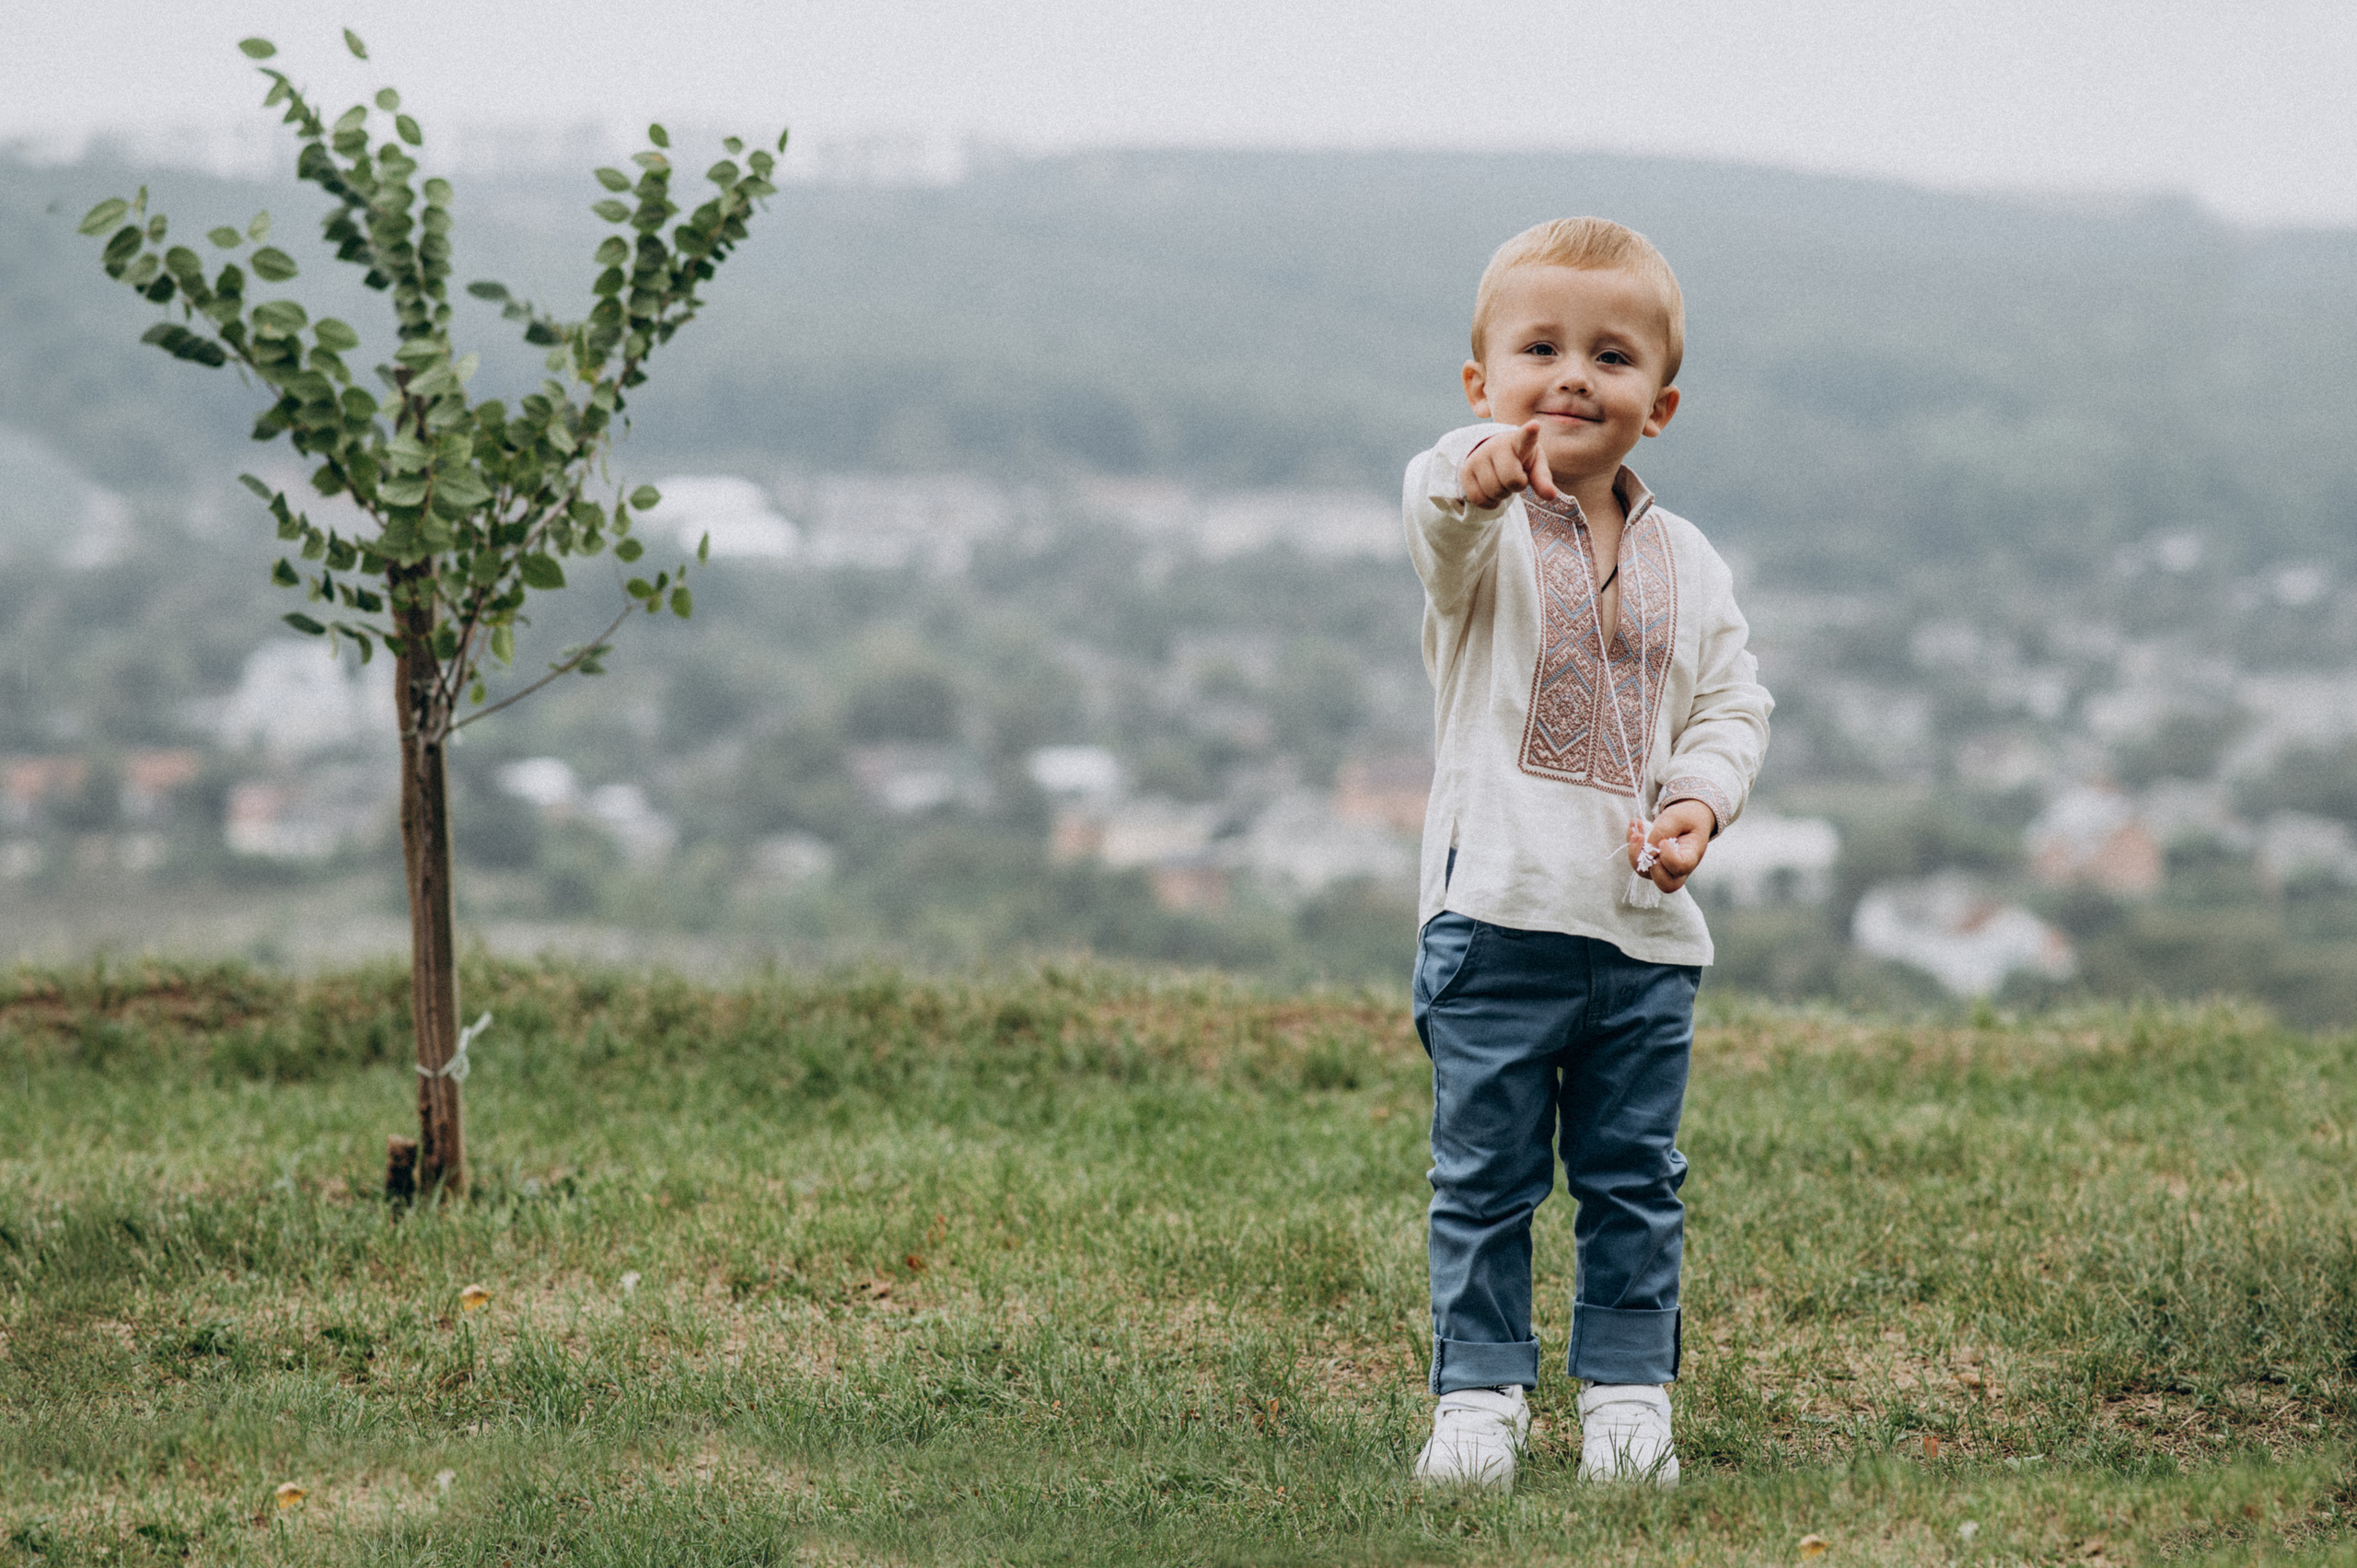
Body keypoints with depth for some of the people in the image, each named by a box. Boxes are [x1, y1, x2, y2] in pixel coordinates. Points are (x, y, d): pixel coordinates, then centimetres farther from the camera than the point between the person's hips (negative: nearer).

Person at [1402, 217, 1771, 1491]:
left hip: (1645, 926, 3)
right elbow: (1441, 532, -28)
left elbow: (1731, 706, 13)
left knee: (1634, 1180, 9)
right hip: (1497, 912, -3)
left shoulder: (1685, 563, 10)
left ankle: (1627, 1391, 19)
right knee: (1484, 1177, 3)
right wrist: (1472, 480, -53)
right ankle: (1479, 1393, 11)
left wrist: (1700, 801, -9)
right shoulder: (1485, 530, -4)